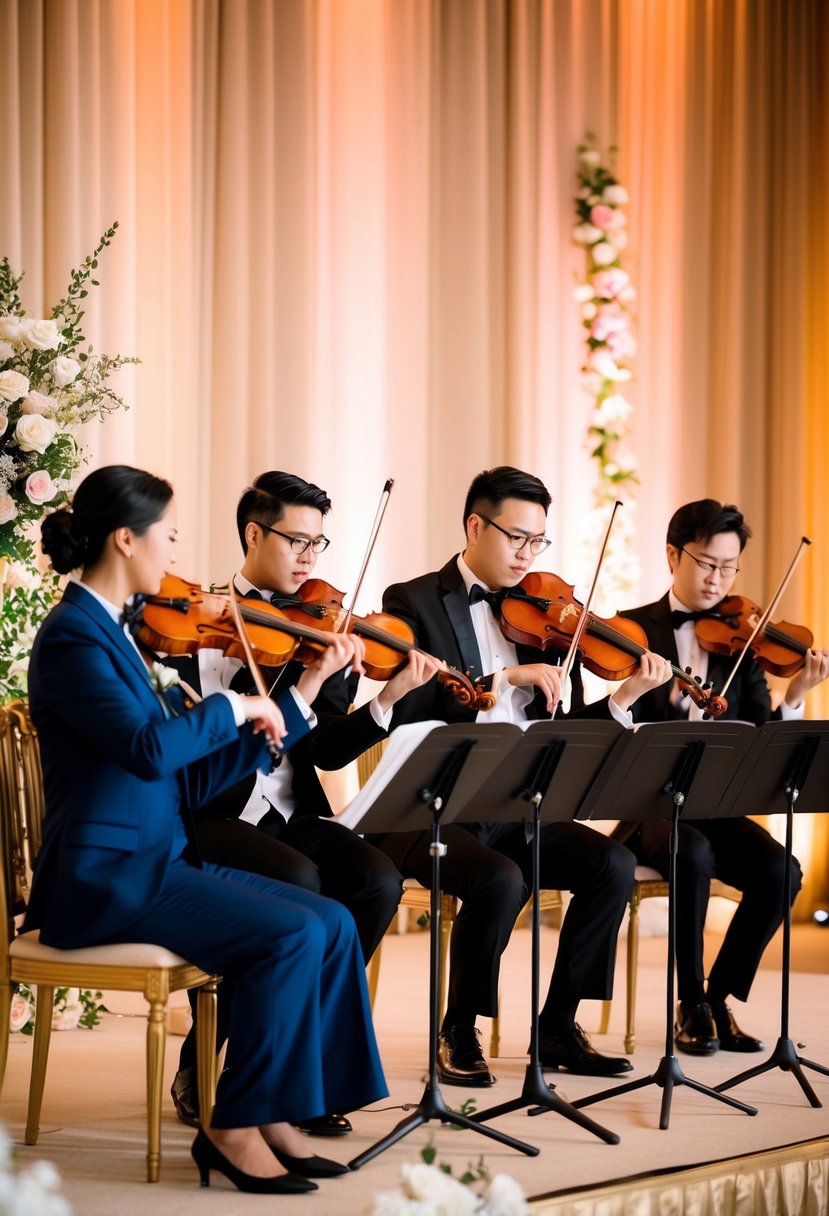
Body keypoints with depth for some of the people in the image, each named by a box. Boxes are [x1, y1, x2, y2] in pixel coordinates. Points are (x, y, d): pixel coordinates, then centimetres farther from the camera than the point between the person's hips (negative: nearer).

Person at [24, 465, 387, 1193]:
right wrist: (233, 705, -14)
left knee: (333, 923, -4)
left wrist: (295, 703, 7)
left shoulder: (121, 631, 15)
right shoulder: (72, 637, -13)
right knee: (291, 934, -22)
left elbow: (193, 776, 12)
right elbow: (149, 748, -29)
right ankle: (236, 1128, -10)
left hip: (159, 861, 9)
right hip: (103, 877, -9)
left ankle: (278, 1111, -3)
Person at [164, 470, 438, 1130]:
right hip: (210, 816, -5)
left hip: (291, 815, 5)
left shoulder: (320, 627, 11)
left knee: (378, 880, -21)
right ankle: (201, 1068, -14)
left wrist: (388, 700, -15)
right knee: (297, 879, -31)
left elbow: (327, 752, 2)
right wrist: (308, 683, -23)